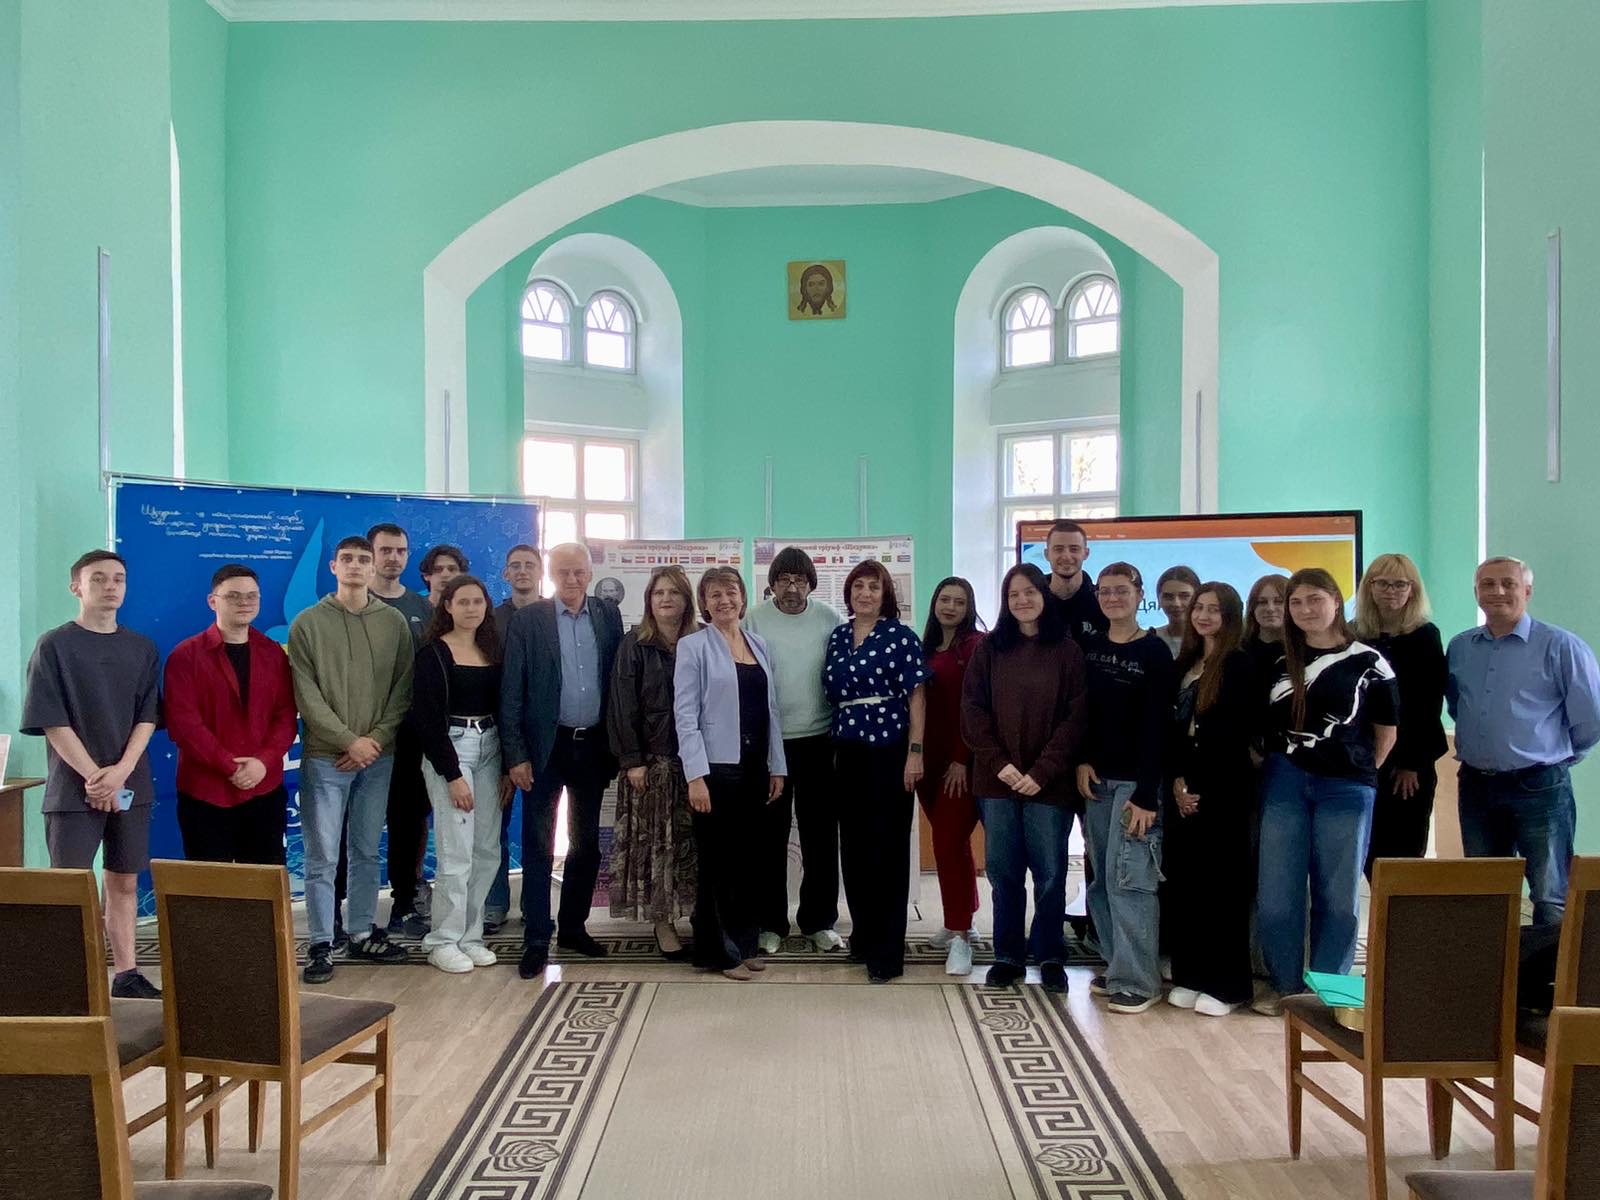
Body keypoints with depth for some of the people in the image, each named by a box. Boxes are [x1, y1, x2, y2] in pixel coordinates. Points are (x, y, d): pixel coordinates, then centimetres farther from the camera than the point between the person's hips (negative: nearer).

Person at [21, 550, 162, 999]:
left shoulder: (142, 648, 8)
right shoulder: (54, 646, -3)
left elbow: (148, 716, 4)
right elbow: (51, 722, -8)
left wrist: (121, 770, -10)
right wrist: (93, 776, -14)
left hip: (131, 785, 4)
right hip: (74, 788, -3)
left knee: (124, 881, 9)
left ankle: (126, 973, 17)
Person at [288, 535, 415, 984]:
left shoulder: (394, 622, 6)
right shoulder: (308, 623, 0)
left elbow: (403, 689, 3)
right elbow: (307, 695, -6)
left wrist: (377, 739, -8)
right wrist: (349, 740, -12)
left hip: (378, 756, 3)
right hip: (325, 757, -2)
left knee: (367, 851, 12)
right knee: (322, 857, 0)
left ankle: (363, 934, 23)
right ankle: (320, 945, 10)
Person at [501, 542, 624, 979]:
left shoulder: (609, 616, 4)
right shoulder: (527, 620, -4)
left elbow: (618, 680, 5)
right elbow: (511, 693, -5)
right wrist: (516, 755, -10)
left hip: (593, 746, 3)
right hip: (546, 746, -3)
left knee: (586, 842, 13)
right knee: (538, 845, 2)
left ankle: (574, 927, 28)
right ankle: (536, 940, 11)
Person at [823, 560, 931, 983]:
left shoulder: (900, 637, -5)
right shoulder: (838, 637, 11)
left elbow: (916, 696, -7)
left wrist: (915, 753, -13)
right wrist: (834, 748, 9)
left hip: (889, 752, -5)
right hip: (848, 753, 5)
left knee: (887, 849, -1)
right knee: (853, 846, 11)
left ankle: (887, 951, 7)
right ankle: (863, 935, 27)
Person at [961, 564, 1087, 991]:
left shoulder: (1067, 651, 1)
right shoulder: (988, 648, 6)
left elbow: (1076, 717, -4)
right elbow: (972, 709, 2)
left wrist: (1042, 771, -12)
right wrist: (998, 763, -9)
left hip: (1049, 782, -1)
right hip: (996, 780, 2)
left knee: (1050, 873, 5)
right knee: (1003, 872, 7)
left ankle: (1050, 957, 20)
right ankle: (1007, 956, 20)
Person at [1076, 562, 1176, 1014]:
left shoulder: (1154, 652, -5)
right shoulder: (1089, 648, 10)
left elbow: (1157, 728, -10)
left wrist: (1146, 795, -15)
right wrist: (1082, 761, -3)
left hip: (1136, 781, -5)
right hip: (1095, 778, 5)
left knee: (1129, 878, -6)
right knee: (1102, 879, 7)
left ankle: (1137, 980, 4)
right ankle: (1116, 967, 20)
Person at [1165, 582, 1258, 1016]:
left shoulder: (1239, 664, -6)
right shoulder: (1185, 663, 15)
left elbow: (1233, 735, -12)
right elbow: (1174, 728, 11)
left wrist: (1198, 786, -12)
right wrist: (1177, 781, -2)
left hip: (1222, 789, -6)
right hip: (1186, 788, 7)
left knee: (1221, 882, -1)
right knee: (1184, 880, 8)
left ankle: (1226, 984, 9)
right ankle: (1190, 976, 18)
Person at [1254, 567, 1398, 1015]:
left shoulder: (1366, 662, 0)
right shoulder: (1278, 659, 8)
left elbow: (1386, 730, 6)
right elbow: (1258, 724, 15)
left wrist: (1362, 773, 3)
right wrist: (1262, 761, 4)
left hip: (1345, 789, -2)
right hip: (1284, 782, 2)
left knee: (1337, 894, 5)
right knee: (1276, 892, 3)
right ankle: (1286, 986, 16)